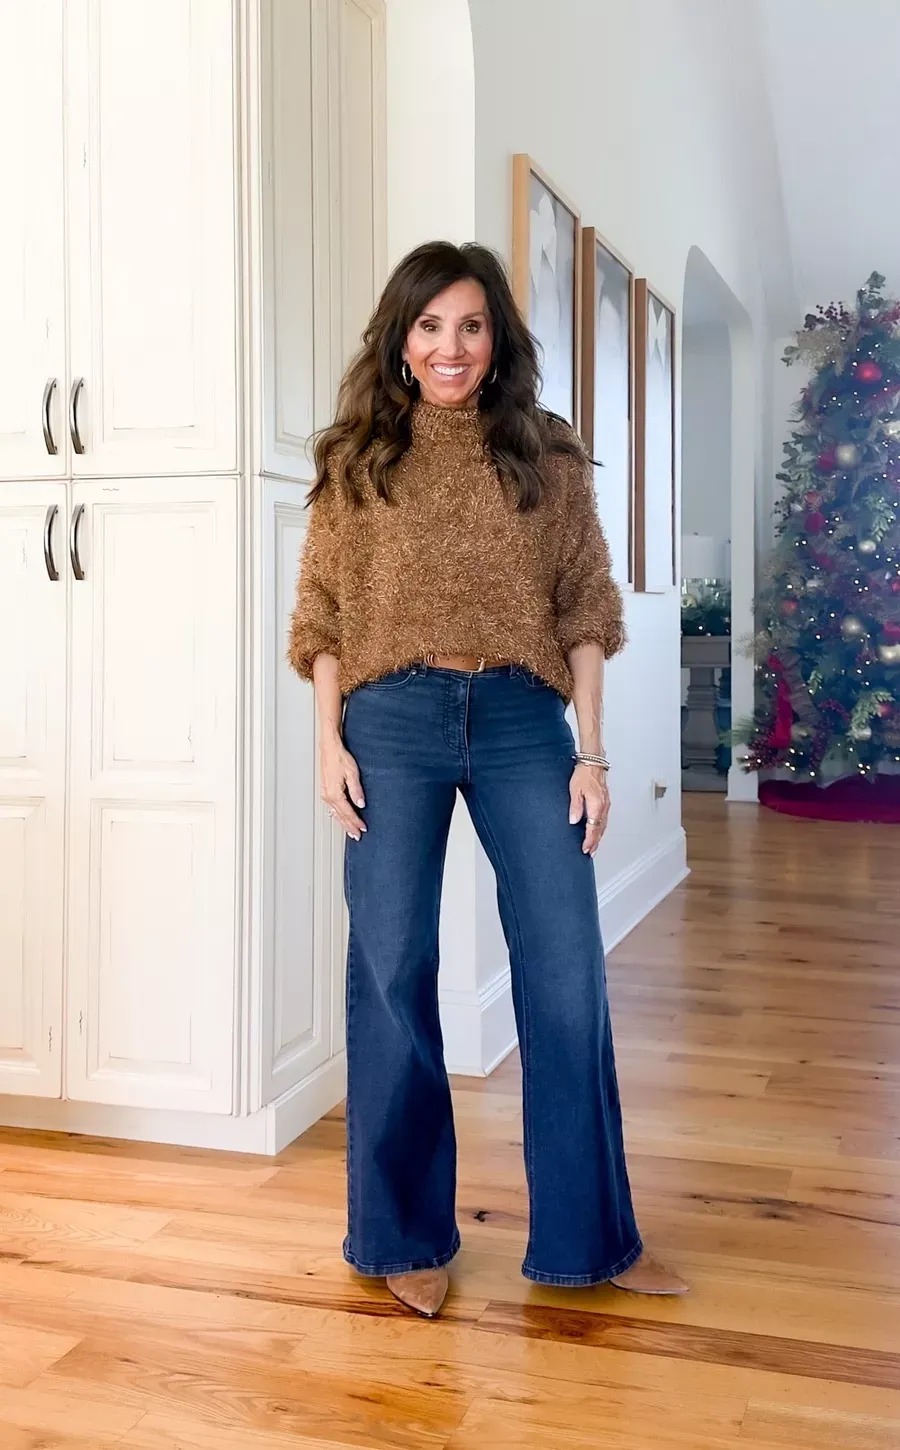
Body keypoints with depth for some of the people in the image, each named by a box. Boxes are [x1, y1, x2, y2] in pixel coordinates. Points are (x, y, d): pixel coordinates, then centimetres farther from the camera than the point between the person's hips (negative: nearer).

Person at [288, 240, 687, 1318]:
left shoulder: (548, 459, 8)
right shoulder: (355, 460, 7)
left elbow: (583, 611, 6)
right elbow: (323, 614, 6)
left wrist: (591, 750, 1)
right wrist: (330, 744, -3)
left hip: (523, 723, 1)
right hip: (392, 724, 0)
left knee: (567, 976, 2)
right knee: (393, 978, 4)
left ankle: (589, 1236, 19)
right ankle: (405, 1234, 22)